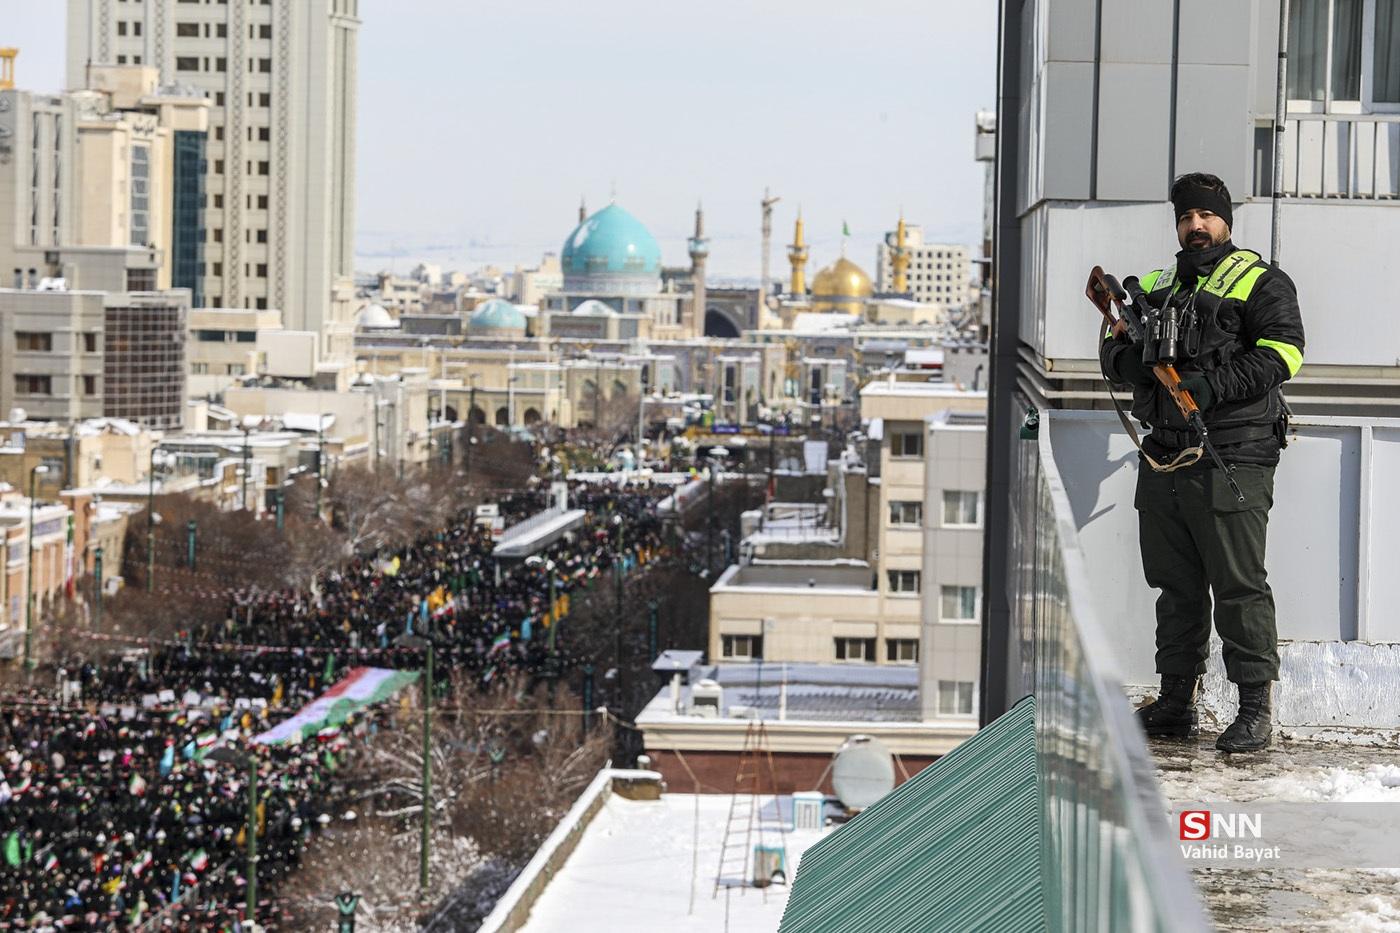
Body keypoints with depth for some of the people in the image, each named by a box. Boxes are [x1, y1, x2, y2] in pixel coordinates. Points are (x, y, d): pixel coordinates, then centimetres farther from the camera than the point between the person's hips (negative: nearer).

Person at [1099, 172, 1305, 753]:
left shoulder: (1261, 284, 2)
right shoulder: (1155, 287, 21)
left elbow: (1281, 352, -12)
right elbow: (1112, 350, 19)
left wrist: (1212, 385, -20)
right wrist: (1131, 361, -6)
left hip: (1232, 461, -6)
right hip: (1163, 461, 6)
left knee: (1239, 588, -7)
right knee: (1176, 589, 11)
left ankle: (1256, 709, -4)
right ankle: (1176, 703, 18)